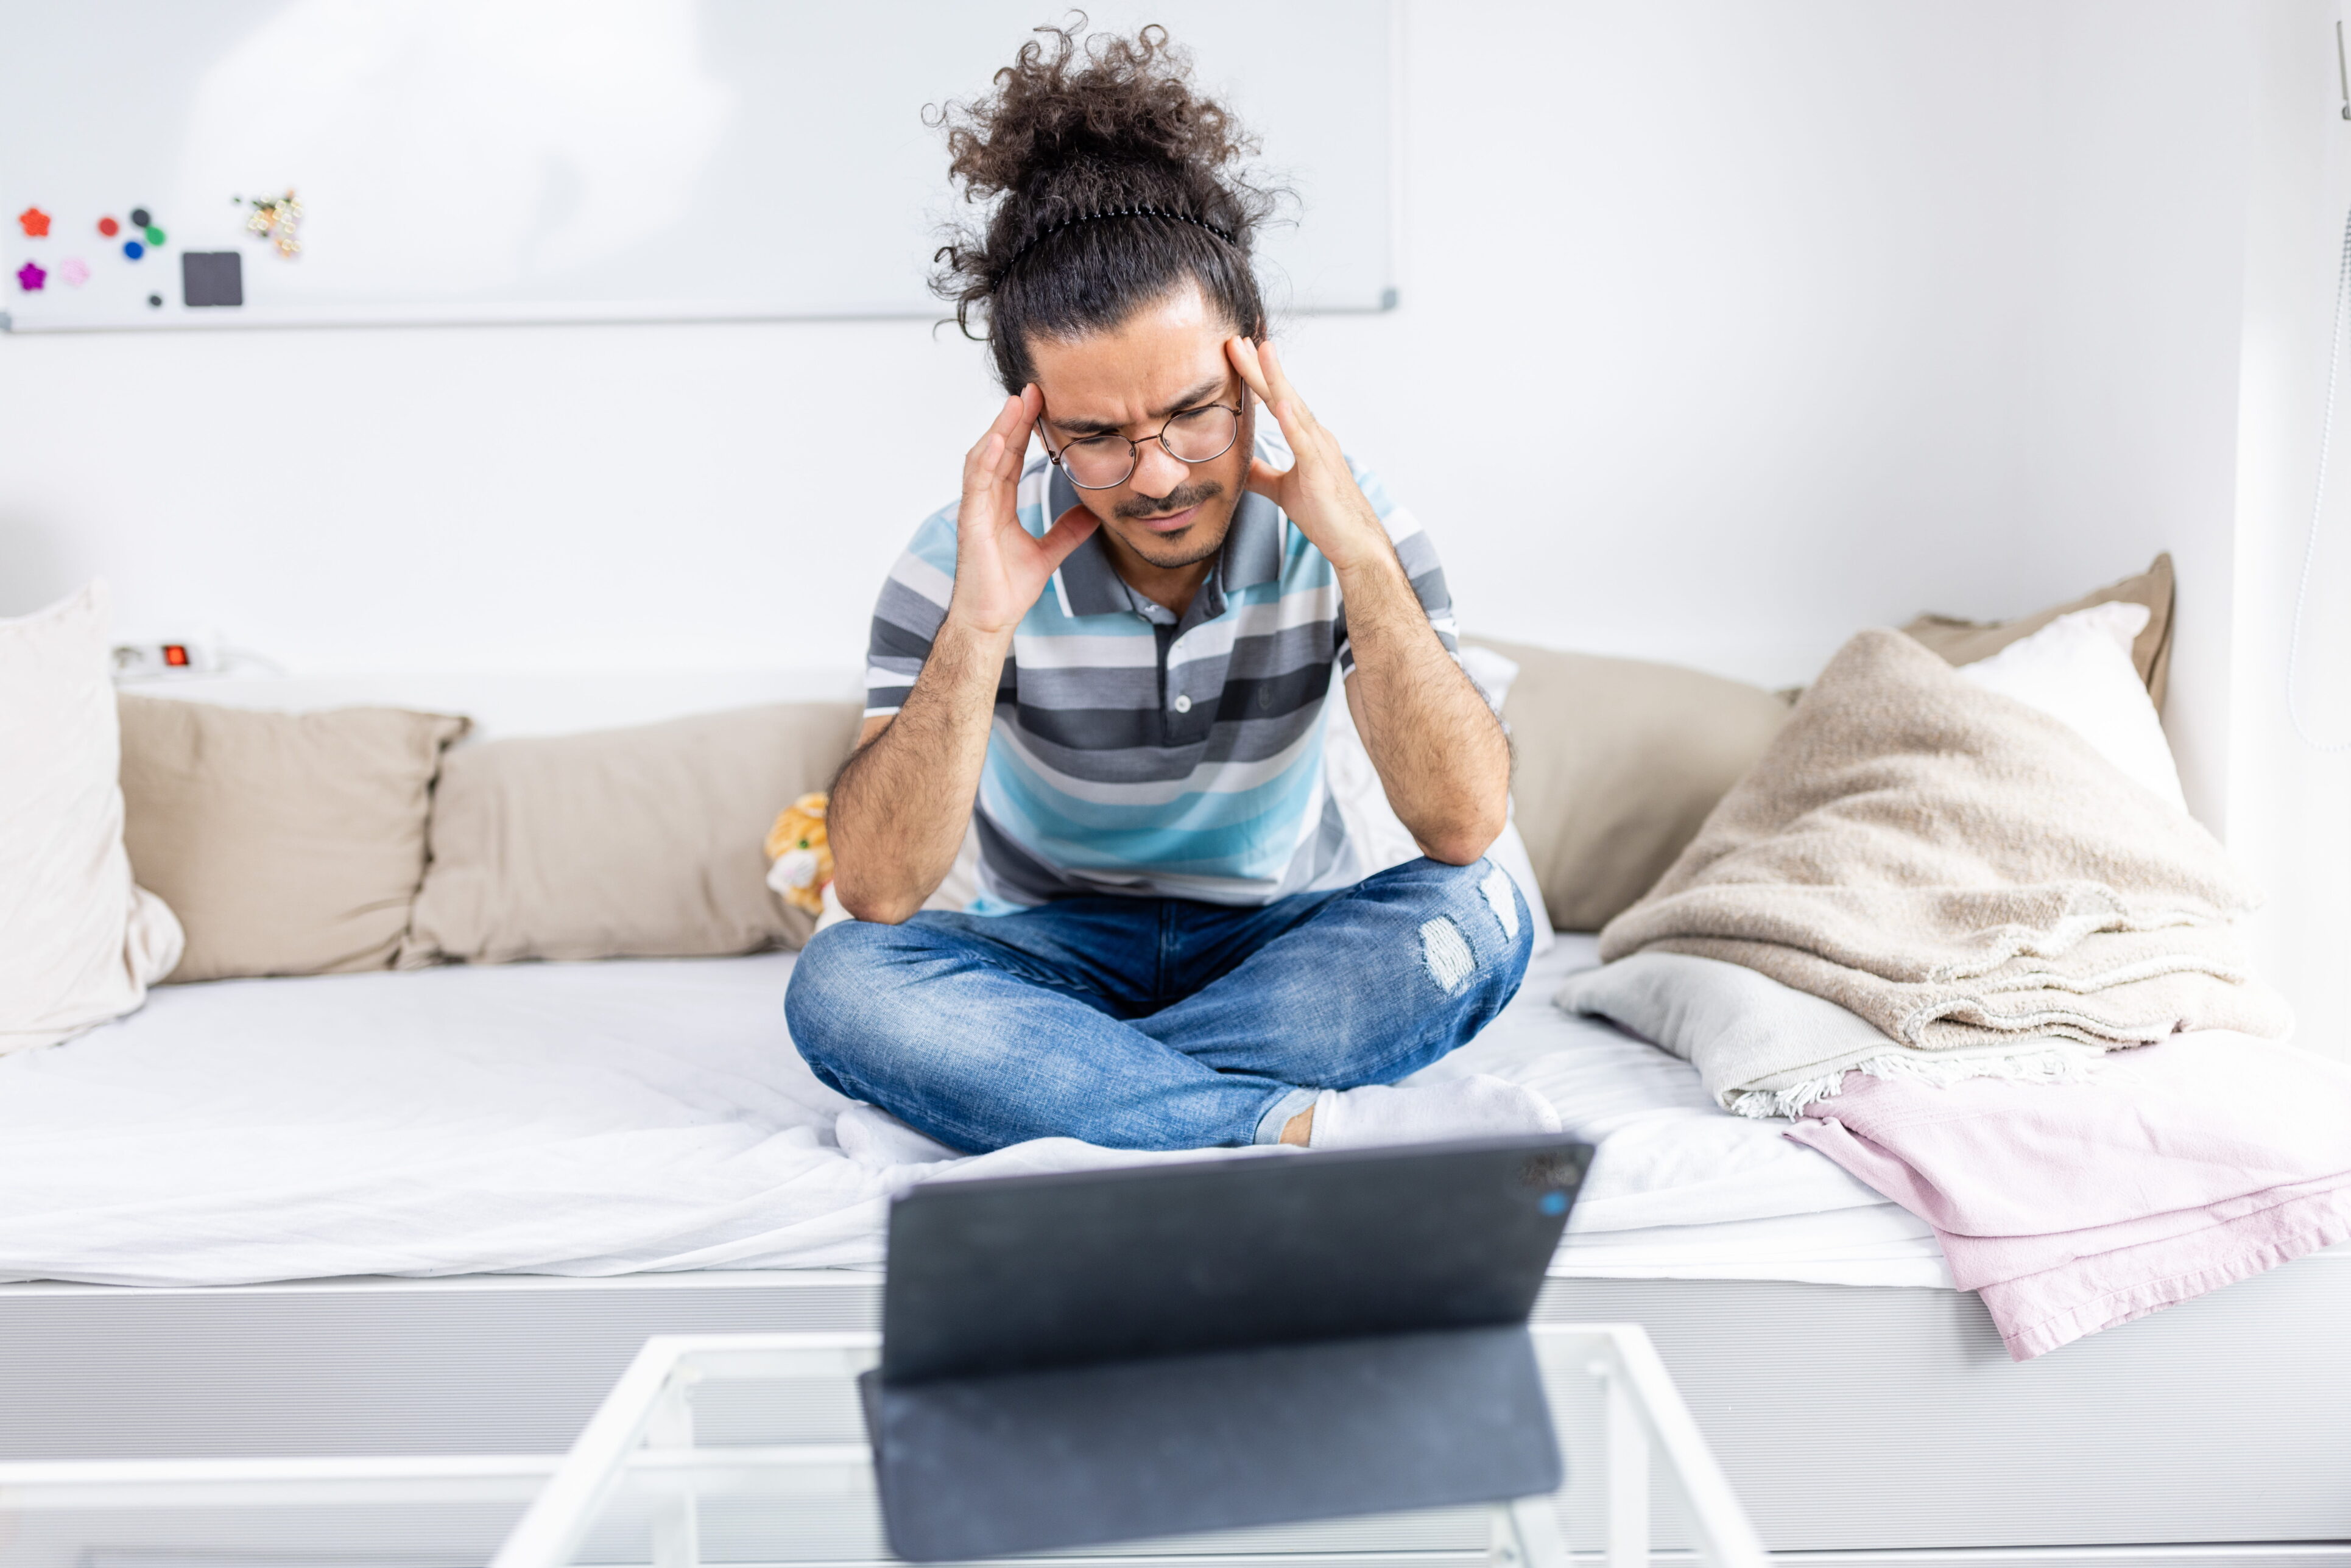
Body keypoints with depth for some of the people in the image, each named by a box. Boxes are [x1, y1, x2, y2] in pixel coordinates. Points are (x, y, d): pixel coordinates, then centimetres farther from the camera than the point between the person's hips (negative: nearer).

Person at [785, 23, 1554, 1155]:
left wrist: (1364, 560, -32)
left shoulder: (1338, 520, -14)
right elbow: (876, 892, -24)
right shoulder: (966, 558, -16)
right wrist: (976, 632, -35)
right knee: (838, 983, -29)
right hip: (1057, 959, 0)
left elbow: (1464, 827, -23)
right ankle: (1315, 1128, -37)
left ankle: (1038, 1091, -28)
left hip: (1283, 954, 1)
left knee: (1478, 916, -28)